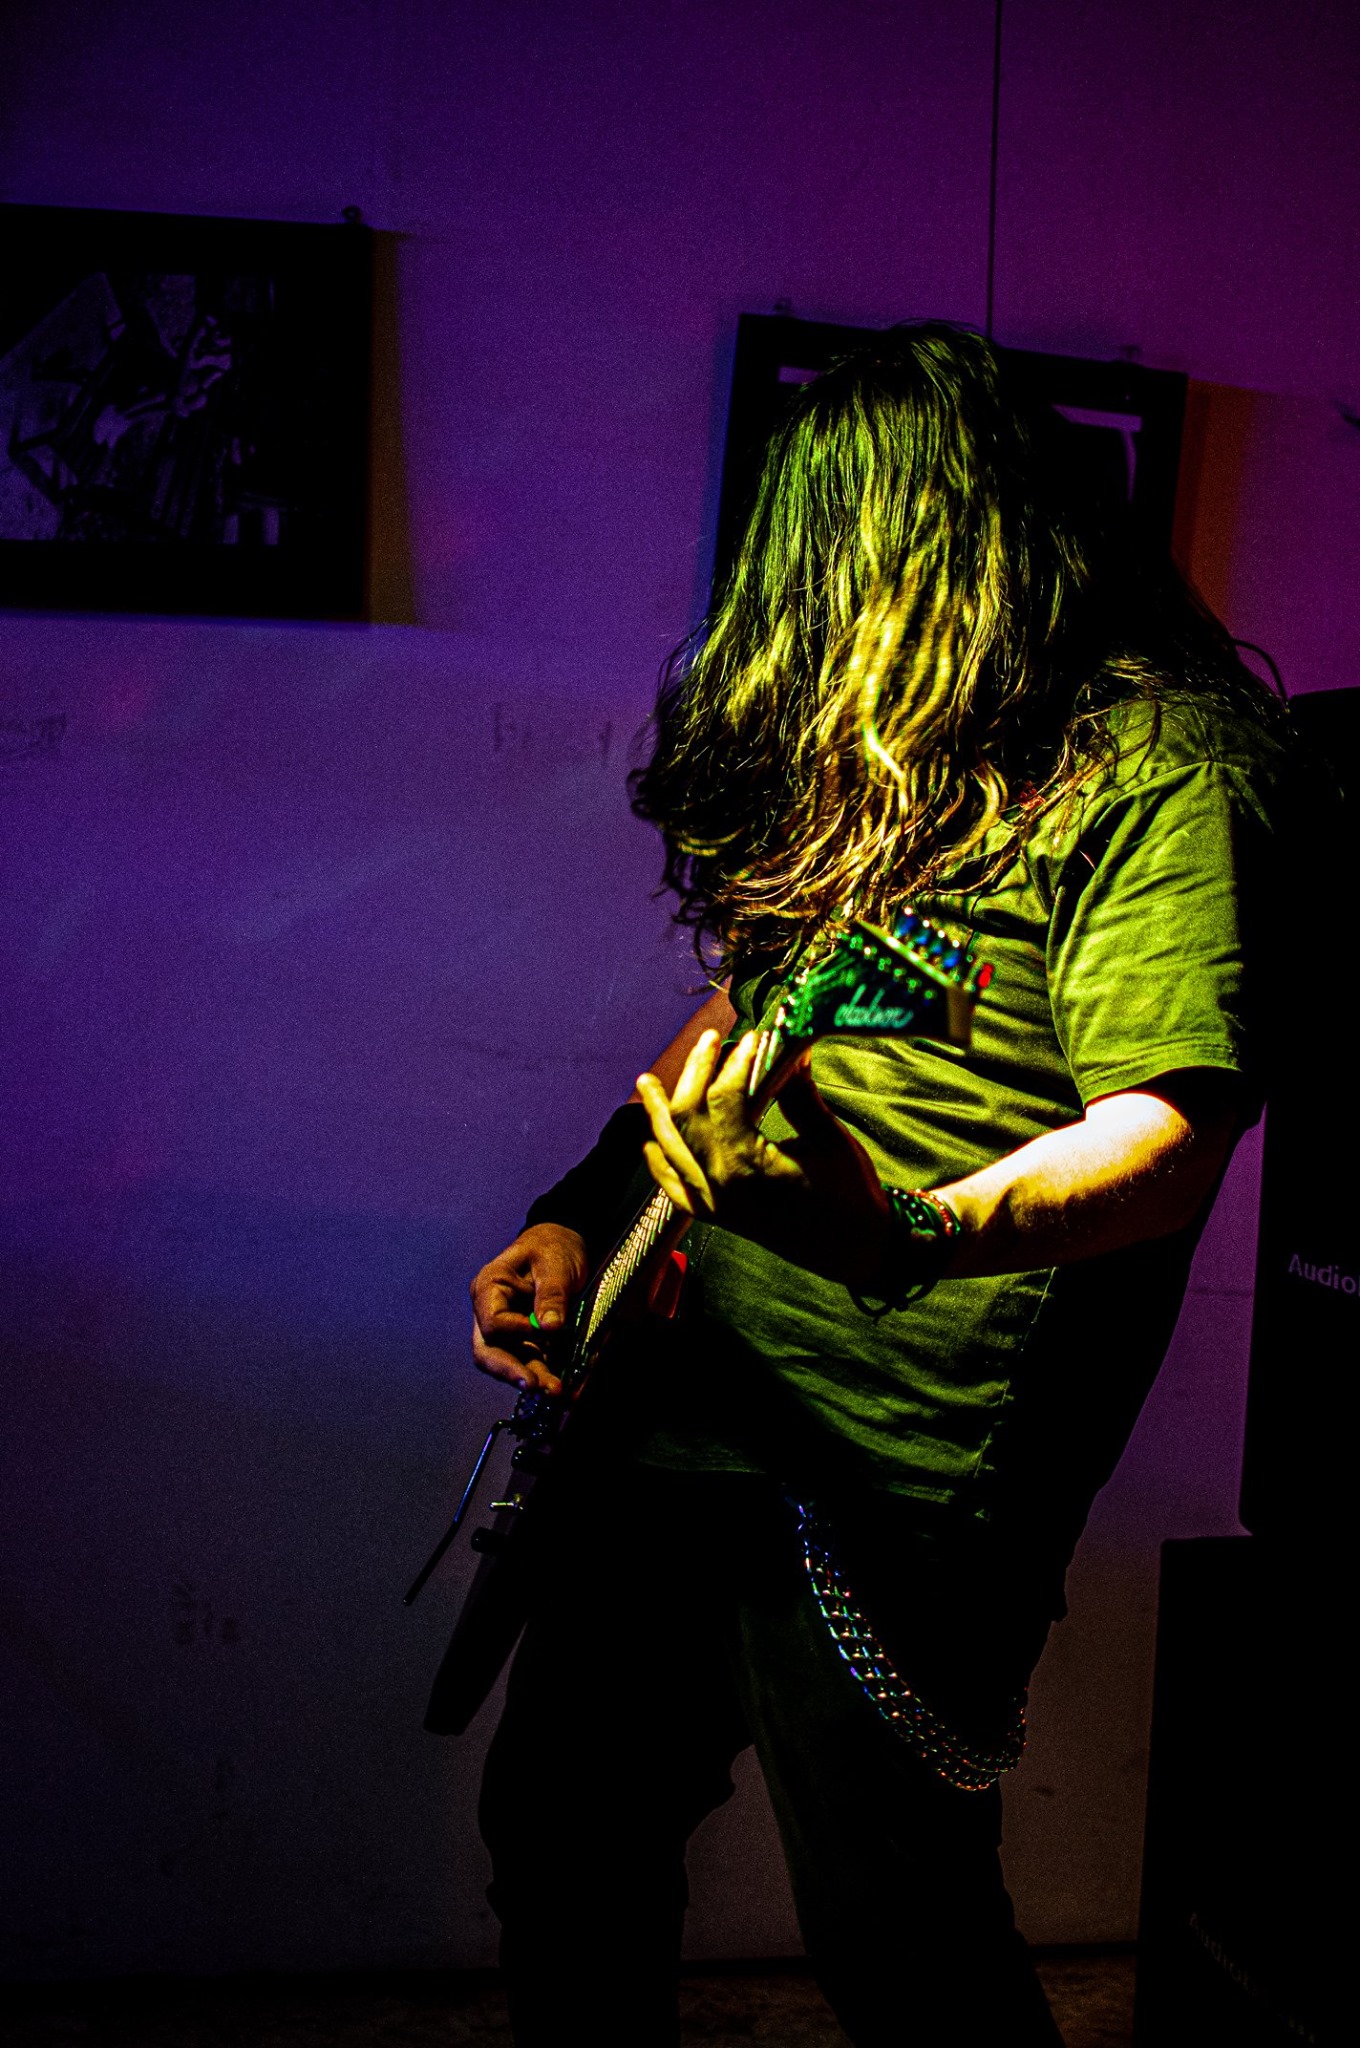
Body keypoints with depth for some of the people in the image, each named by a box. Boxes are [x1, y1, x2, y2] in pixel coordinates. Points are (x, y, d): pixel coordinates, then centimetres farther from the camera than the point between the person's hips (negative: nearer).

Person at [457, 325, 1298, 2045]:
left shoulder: (1149, 767, -13)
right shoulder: (857, 757, 12)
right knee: (562, 1826, 19)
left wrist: (899, 1236, -39)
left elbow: (1168, 1141, -23)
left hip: (897, 1451, -8)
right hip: (687, 1377, 8)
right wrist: (582, 1215, 10)